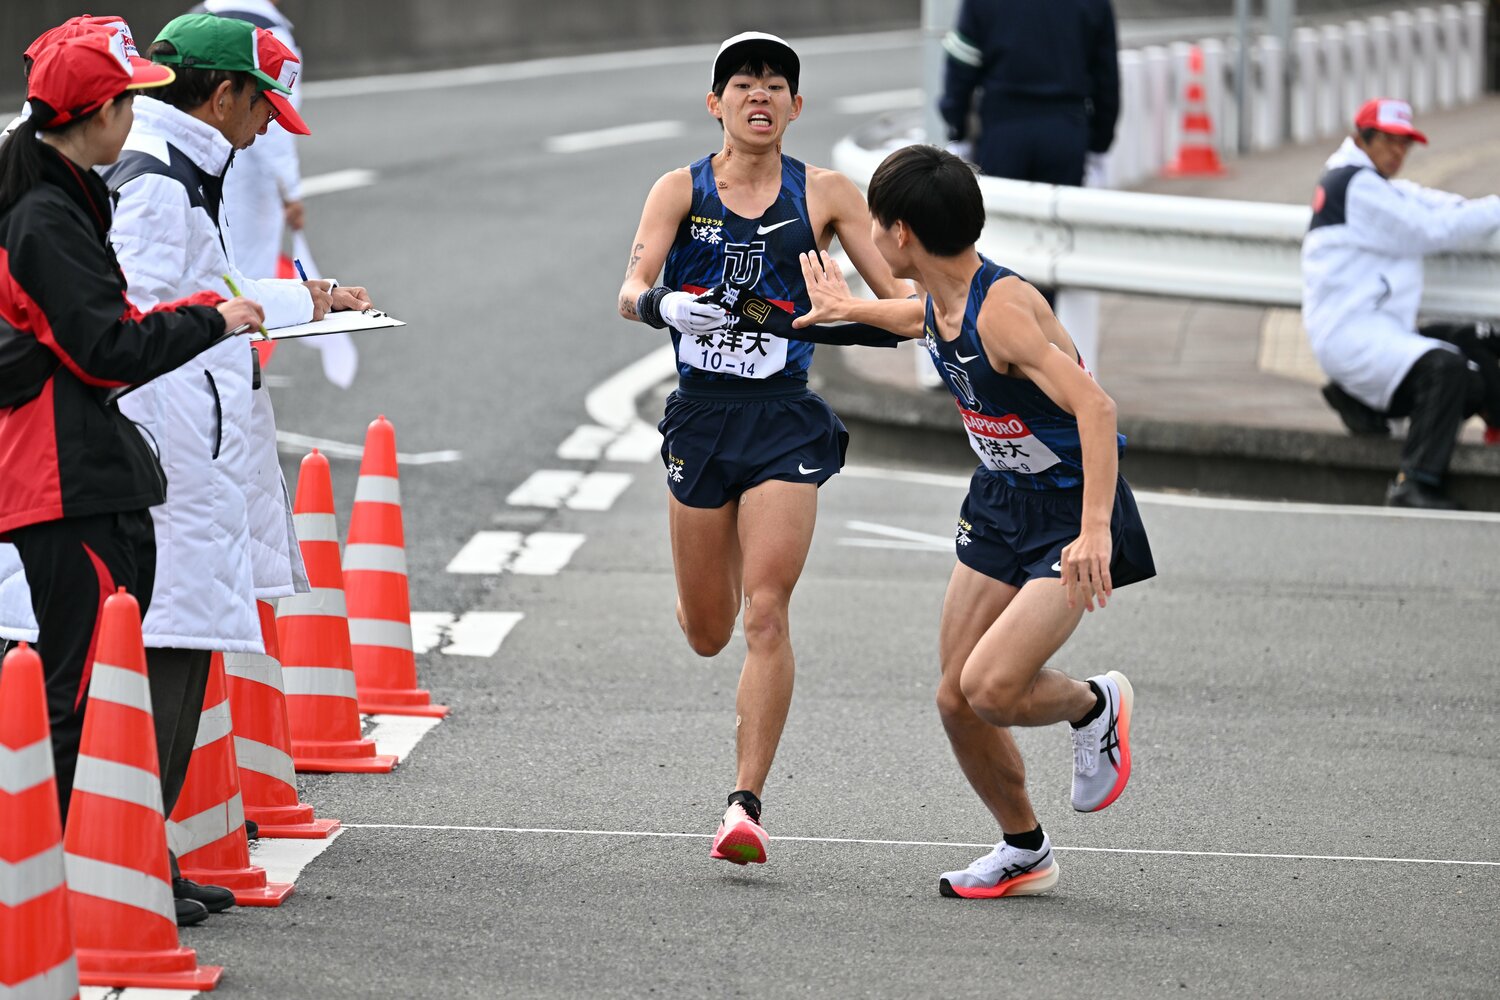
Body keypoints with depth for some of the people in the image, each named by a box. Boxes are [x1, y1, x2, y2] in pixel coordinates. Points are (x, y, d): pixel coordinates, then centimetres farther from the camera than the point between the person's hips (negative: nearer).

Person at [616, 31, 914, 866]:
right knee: (707, 634, 11)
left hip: (785, 420, -1)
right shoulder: (682, 191, 2)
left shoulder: (824, 194, 2)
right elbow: (633, 288, -11)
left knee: (766, 615, -15)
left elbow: (897, 291, 1)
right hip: (701, 416, 1)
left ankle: (748, 804, -10)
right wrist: (662, 305, -34)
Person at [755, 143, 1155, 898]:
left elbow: (1094, 407, -36)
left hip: (1072, 511, -9)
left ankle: (1097, 706, 11)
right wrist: (851, 310, 43)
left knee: (990, 686, -21)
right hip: (1000, 503, 9)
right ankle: (1023, 853, 23)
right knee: (955, 700, 4)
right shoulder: (943, 303, 0)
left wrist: (1095, 530, -46)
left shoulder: (1002, 308, -27)